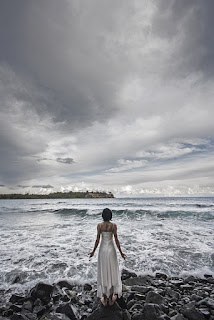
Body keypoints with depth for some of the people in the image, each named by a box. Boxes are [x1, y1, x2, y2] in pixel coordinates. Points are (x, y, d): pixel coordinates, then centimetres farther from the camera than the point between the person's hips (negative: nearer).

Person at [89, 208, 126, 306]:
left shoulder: (99, 225, -11)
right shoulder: (114, 225, -13)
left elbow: (97, 240, -8)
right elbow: (116, 240, -10)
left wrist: (93, 251, 6)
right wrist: (121, 252, 2)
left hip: (102, 249, 1)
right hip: (111, 249, 0)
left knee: (103, 273, 16)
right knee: (112, 273, 17)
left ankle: (104, 298, 28)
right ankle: (111, 298, 29)